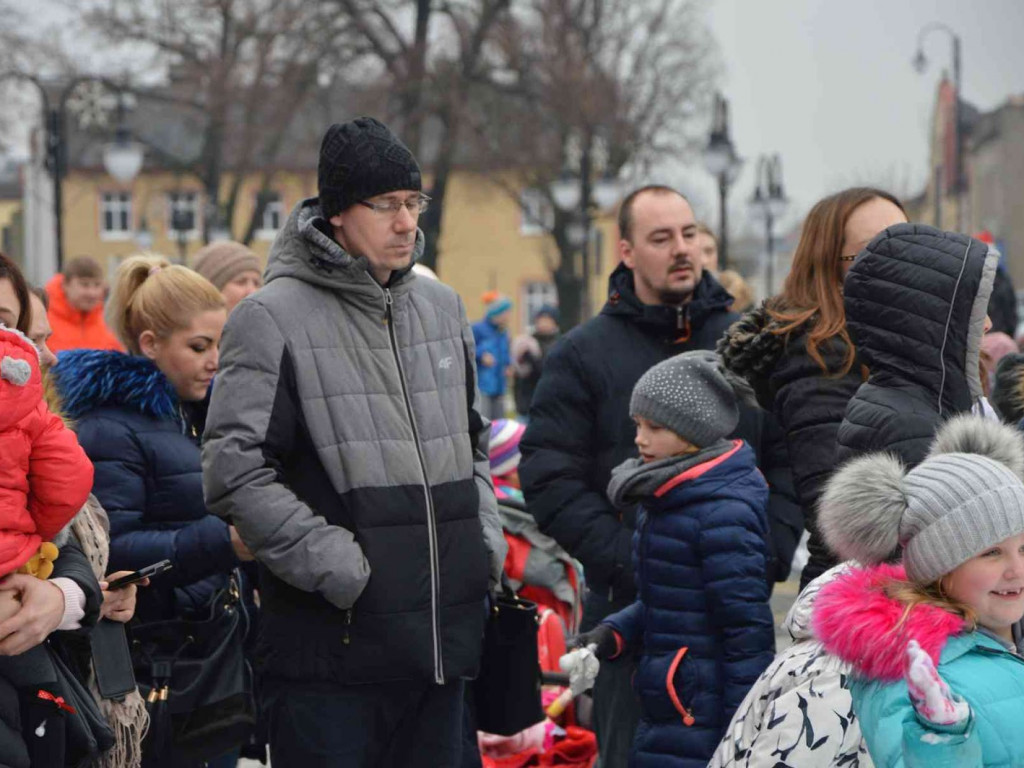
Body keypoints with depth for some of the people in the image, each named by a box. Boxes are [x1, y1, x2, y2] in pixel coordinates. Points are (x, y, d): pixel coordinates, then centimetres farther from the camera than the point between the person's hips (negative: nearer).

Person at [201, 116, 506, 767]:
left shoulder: (443, 308, 15)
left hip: (446, 635, 6)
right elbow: (234, 470, -13)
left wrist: (485, 537, 11)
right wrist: (333, 564, -16)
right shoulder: (274, 317, -7)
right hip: (332, 645, -6)